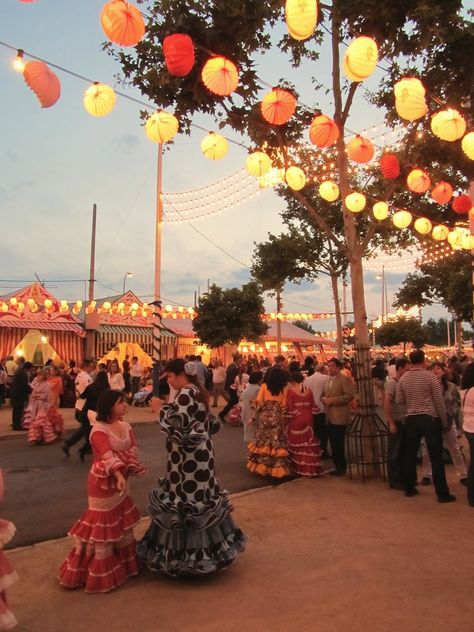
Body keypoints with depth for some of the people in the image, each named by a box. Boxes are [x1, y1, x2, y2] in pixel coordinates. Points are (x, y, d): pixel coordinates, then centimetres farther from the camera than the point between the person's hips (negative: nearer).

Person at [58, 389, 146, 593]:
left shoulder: (125, 426, 2)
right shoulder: (99, 430, -22)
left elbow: (133, 449, -7)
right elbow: (108, 455, -36)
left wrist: (128, 469, -24)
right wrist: (119, 475, -49)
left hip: (121, 481, 8)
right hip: (103, 484, -7)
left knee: (123, 523, 20)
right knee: (104, 526, 5)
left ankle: (126, 563, 39)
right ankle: (101, 574, 22)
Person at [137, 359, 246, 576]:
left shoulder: (185, 394, -19)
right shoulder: (198, 391, 10)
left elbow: (176, 428, -24)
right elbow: (212, 424, 15)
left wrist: (161, 409, -13)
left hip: (188, 458, -10)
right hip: (199, 454, 10)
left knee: (185, 501, 1)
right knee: (200, 499, 16)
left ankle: (184, 553, 13)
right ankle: (208, 547, 27)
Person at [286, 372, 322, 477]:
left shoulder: (291, 391, -9)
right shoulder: (308, 390, 5)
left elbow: (290, 408, -11)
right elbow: (313, 406, 7)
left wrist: (289, 419, -1)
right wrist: (309, 416, 16)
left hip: (296, 420, -4)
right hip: (308, 419, 4)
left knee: (297, 443, 6)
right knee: (308, 443, 10)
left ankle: (298, 467, 14)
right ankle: (309, 467, 16)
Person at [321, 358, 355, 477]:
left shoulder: (345, 379, -9)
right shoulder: (327, 381, 16)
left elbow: (350, 395, -19)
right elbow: (323, 395, 20)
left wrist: (333, 400, -21)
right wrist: (324, 399, -4)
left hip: (340, 417, -8)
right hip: (330, 416, 8)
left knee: (338, 444, -4)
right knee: (333, 444, 12)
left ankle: (342, 467, 10)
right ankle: (337, 466, 23)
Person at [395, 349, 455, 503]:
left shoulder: (403, 378, 1)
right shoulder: (431, 377, -9)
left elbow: (399, 401, 5)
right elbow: (439, 401, -7)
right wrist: (444, 421, 3)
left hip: (411, 419, 4)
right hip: (430, 419, -4)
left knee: (410, 455, 12)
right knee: (436, 457, 1)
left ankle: (409, 488, 20)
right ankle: (442, 493, 6)